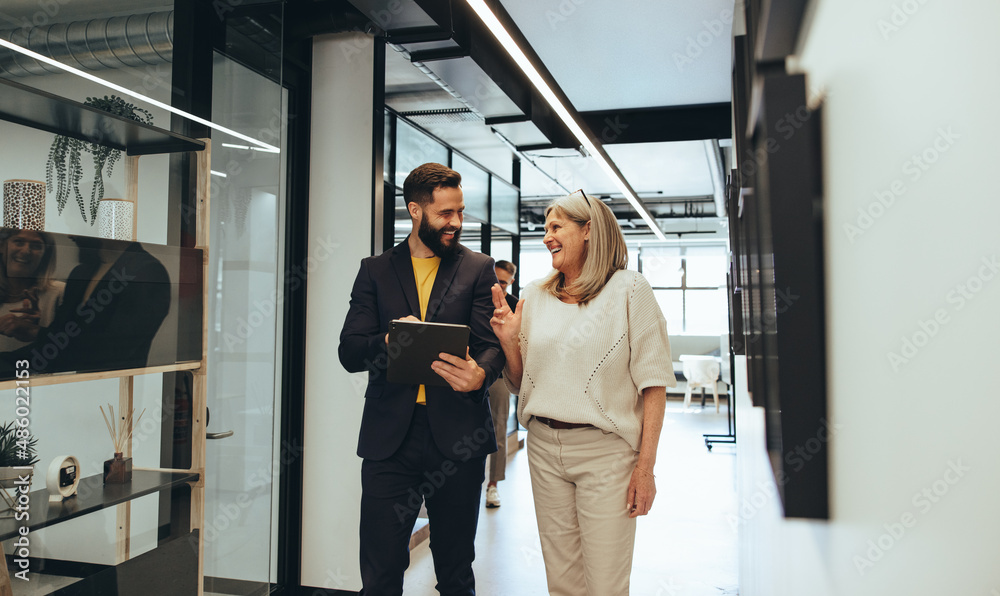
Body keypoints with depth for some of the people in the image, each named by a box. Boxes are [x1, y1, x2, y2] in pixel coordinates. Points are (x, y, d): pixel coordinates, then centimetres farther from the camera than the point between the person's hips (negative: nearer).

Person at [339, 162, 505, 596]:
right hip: (390, 435, 0)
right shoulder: (375, 271, 10)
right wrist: (390, 341, -19)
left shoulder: (478, 269, 8)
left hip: (457, 436, 0)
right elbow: (350, 353, 3)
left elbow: (492, 345, -1)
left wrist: (480, 375, -24)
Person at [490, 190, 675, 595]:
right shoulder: (535, 296, 8)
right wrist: (509, 341, -5)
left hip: (604, 451, -4)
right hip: (543, 446, 5)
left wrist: (645, 467, -13)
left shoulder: (628, 289, -5)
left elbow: (653, 382, -8)